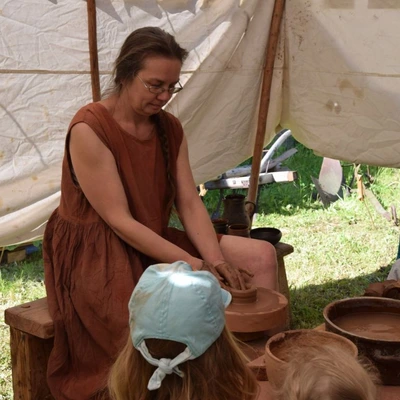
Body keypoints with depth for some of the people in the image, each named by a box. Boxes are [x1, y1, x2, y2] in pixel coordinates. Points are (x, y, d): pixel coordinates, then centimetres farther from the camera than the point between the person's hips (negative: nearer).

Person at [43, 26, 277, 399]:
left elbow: (190, 204, 0)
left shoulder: (170, 128, 5)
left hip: (155, 245, 7)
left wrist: (216, 262, -18)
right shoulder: (89, 129, -17)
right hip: (96, 257, -7)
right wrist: (195, 265, -24)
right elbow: (118, 220, -21)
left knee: (261, 255, -7)